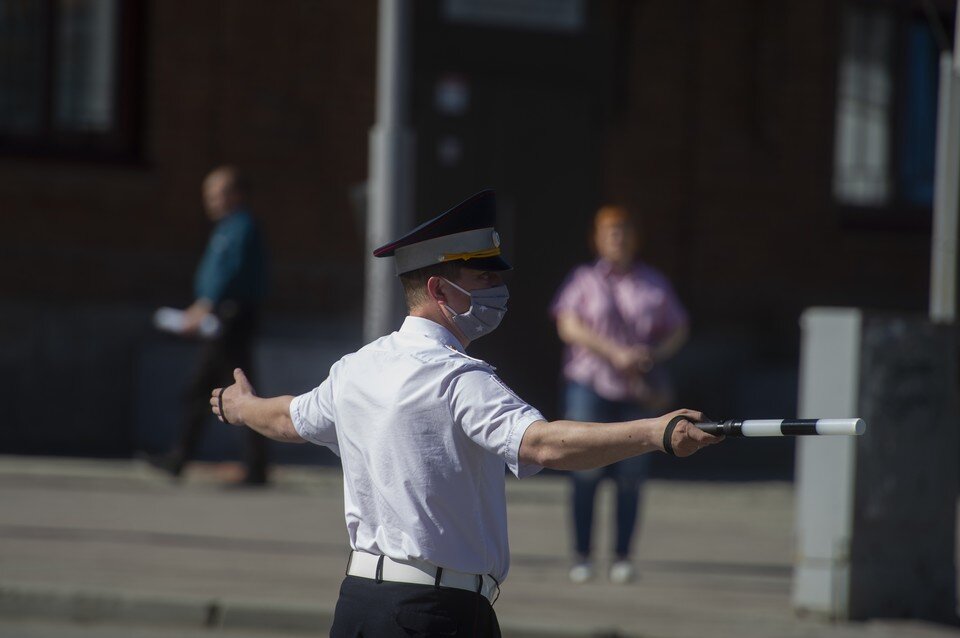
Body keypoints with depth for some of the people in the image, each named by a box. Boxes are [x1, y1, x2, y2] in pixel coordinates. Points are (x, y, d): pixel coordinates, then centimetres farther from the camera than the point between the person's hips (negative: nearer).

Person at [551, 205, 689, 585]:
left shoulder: (654, 284, 13)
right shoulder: (585, 280, 7)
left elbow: (678, 331, 15)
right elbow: (569, 326, -5)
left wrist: (653, 355, -5)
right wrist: (616, 353, -16)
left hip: (638, 391, 2)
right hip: (591, 383, -2)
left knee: (631, 474, -2)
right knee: (587, 470, -9)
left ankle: (622, 557, 5)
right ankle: (582, 556, -2)